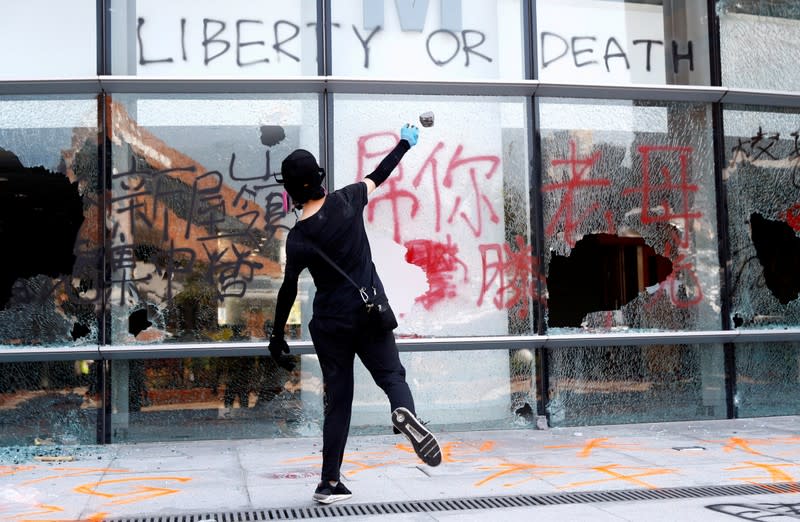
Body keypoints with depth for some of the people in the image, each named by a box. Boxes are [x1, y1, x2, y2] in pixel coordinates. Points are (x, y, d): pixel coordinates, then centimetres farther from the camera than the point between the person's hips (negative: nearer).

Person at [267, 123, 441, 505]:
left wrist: (277, 336, 5)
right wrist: (404, 144, 27)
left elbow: (288, 291, -6)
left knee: (337, 401, 9)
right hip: (371, 315, 1)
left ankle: (329, 483, 11)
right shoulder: (346, 201, -5)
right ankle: (405, 412, -27)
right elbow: (377, 176, 11)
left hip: (330, 324, 0)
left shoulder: (299, 238, -10)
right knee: (391, 375, 10)